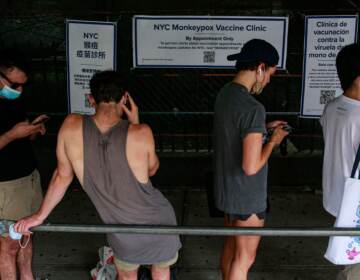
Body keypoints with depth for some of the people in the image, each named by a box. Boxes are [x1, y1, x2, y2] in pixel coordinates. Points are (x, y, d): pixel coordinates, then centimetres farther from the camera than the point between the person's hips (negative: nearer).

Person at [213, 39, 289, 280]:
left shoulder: (224, 94, 0)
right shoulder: (253, 108, -28)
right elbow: (251, 167, -28)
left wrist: (264, 128, 11)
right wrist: (273, 140, -13)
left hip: (226, 189, 9)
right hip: (247, 197, -8)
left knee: (231, 245, 25)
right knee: (244, 258, 10)